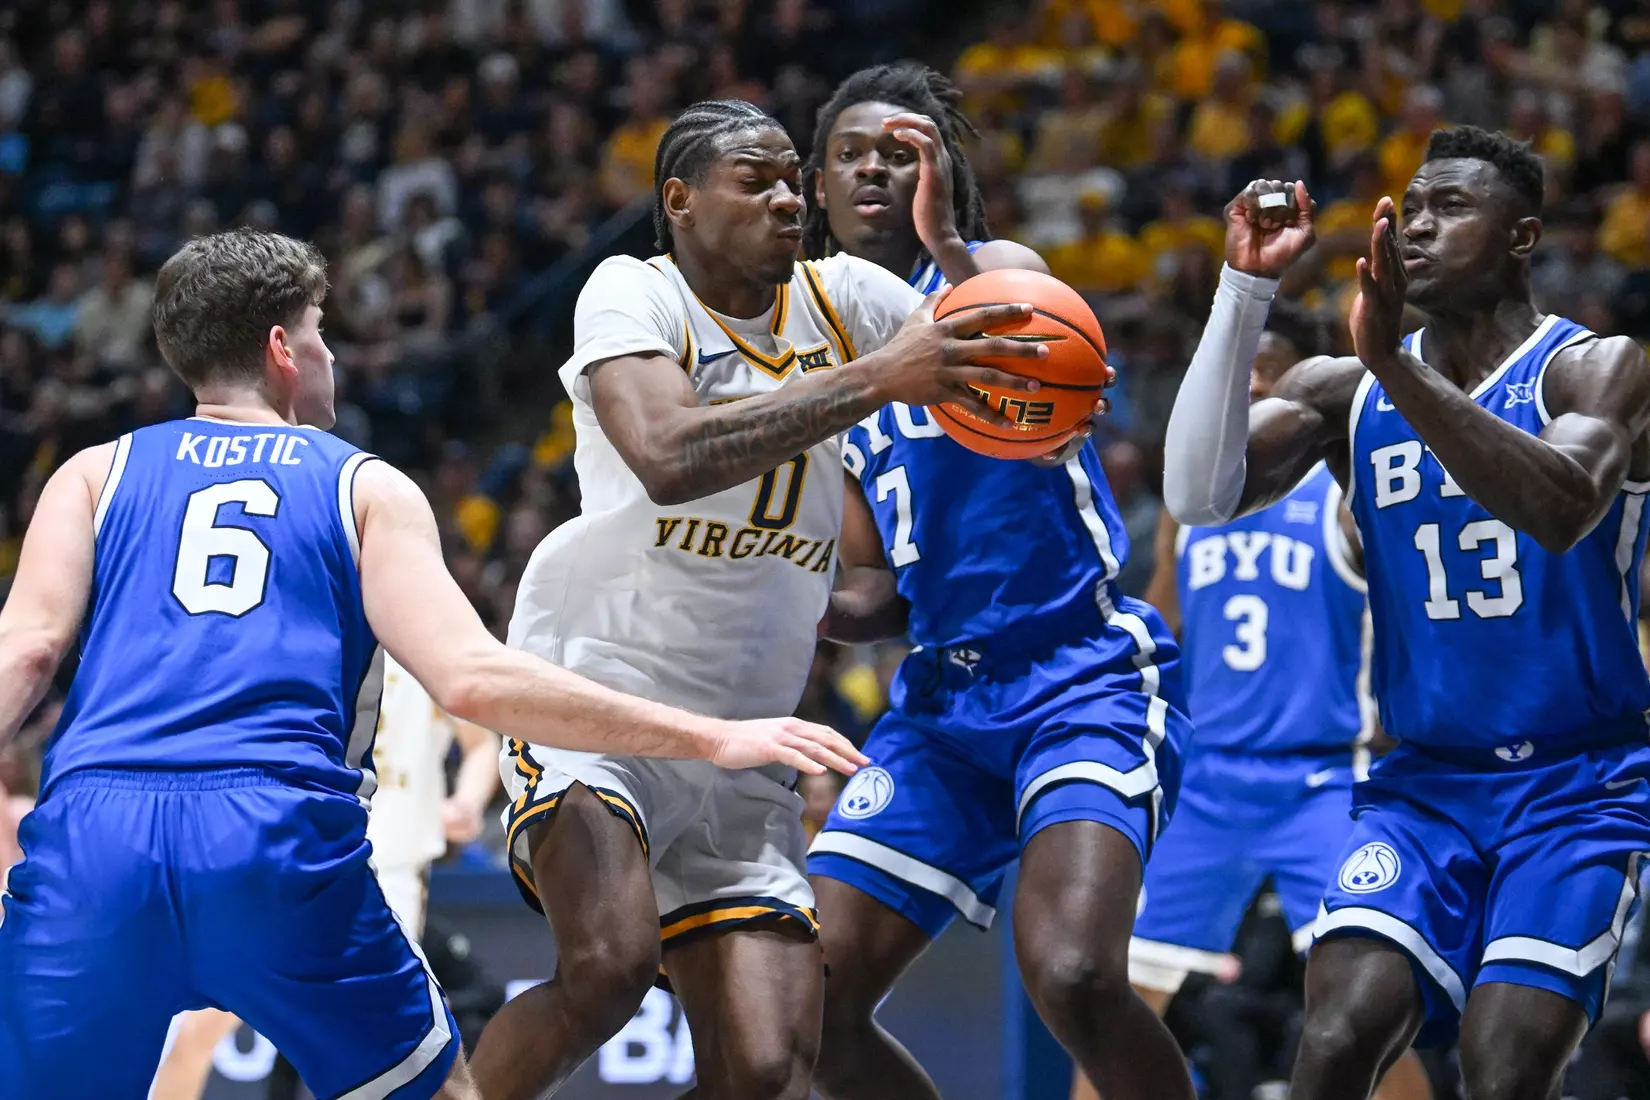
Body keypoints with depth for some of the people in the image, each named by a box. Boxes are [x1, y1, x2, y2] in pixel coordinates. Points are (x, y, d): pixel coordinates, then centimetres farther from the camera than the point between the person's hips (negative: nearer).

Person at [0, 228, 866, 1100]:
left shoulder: (96, 473, 21)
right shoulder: (366, 488, 17)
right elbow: (471, 679, 2)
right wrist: (714, 739, 5)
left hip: (89, 835, 1)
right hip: (280, 833, -1)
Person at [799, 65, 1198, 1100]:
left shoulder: (997, 269, -3)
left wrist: (945, 244, -35)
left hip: (1083, 673, -7)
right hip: (943, 694, 7)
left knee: (1072, 976, -28)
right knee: (813, 1004, -2)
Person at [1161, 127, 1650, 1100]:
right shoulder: (1343, 394, 5)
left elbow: (1565, 510, -29)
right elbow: (1200, 494, -11)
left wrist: (1395, 364, -36)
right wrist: (1247, 289, -17)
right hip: (1424, 783, 3)